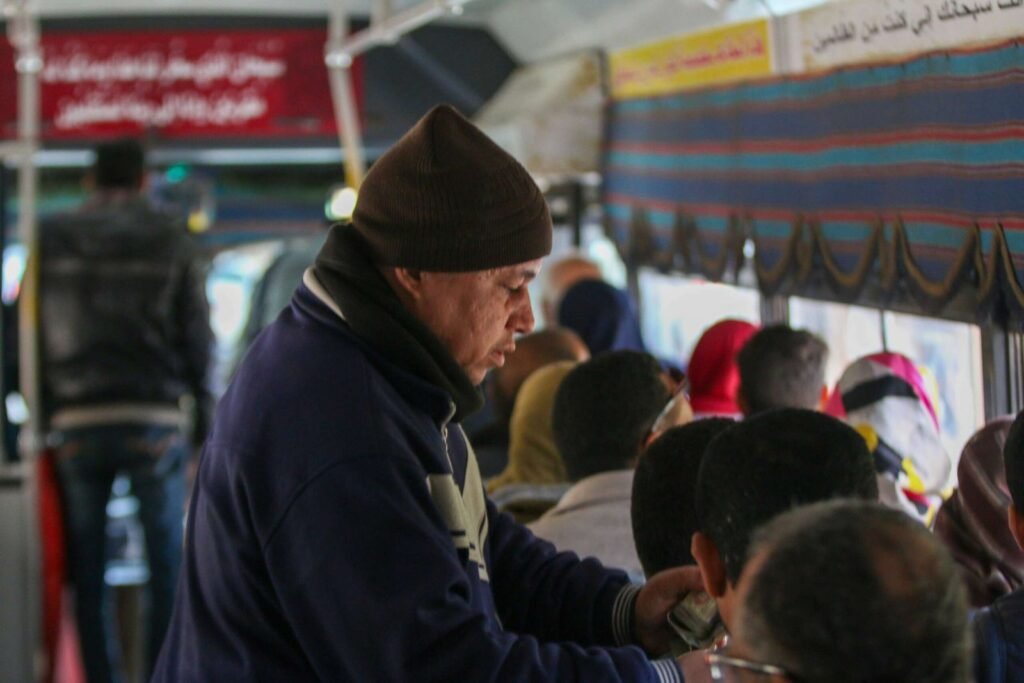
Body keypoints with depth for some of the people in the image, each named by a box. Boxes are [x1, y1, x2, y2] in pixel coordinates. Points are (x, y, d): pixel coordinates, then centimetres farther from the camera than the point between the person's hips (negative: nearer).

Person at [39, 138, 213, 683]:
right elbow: (197, 337, 2)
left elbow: (31, 336, 6)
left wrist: (42, 415, 12)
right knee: (168, 565, 7)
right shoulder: (169, 240, 1)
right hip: (154, 420, -1)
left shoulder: (51, 240, 5)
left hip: (75, 424, 1)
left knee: (87, 573, 7)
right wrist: (203, 414, 10)